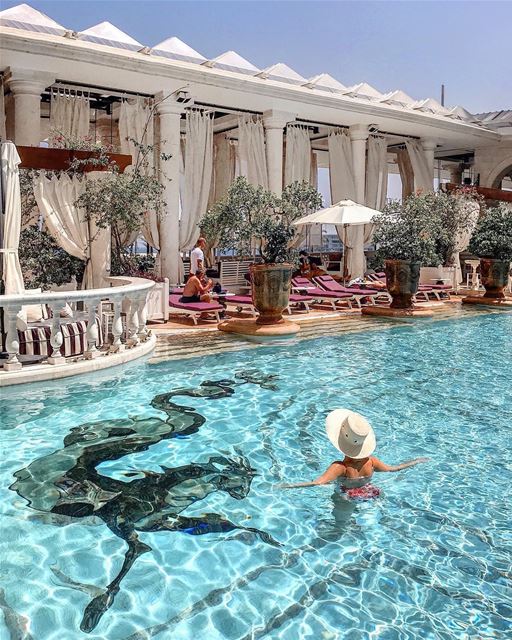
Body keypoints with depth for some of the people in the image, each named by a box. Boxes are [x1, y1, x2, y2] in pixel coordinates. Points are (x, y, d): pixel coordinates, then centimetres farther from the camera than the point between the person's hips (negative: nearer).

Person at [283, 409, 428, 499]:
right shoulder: (371, 462, -20)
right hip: (368, 494, 4)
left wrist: (289, 486, -42)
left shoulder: (340, 467, -34)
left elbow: (318, 482, -46)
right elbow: (394, 468, -4)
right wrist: (417, 461, 11)